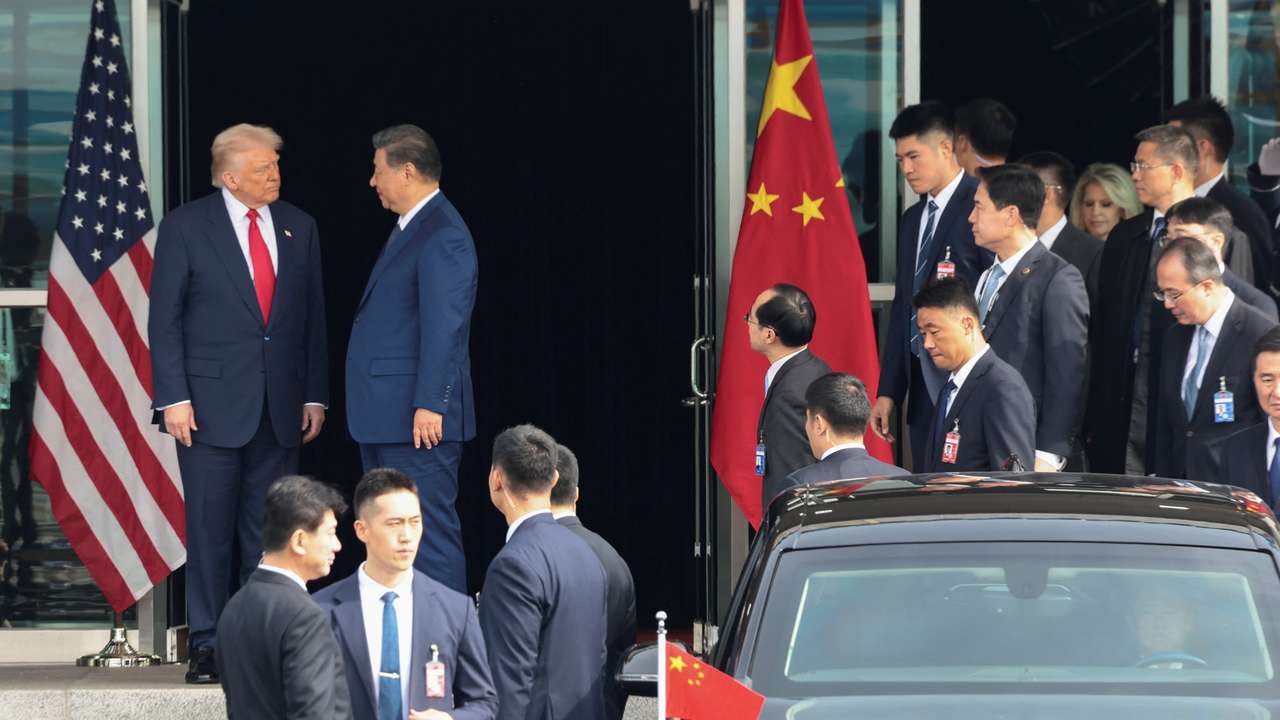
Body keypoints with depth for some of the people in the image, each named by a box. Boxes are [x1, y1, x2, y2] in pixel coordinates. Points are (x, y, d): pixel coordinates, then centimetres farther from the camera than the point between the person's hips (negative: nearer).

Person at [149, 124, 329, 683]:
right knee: (210, 528, -3)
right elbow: (165, 319, -3)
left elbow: (312, 317, 14)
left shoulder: (298, 228, 10)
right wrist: (174, 398, -10)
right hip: (212, 402, -4)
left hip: (279, 406, 4)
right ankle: (206, 645, 2)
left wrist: (314, 395, 9)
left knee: (270, 531, 5)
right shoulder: (185, 227, -2)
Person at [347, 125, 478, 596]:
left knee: (430, 532, -9)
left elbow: (443, 326, -21)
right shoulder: (410, 229, 18)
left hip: (418, 420, -11)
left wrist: (430, 404, -24)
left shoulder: (441, 235, -15)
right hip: (386, 417, 11)